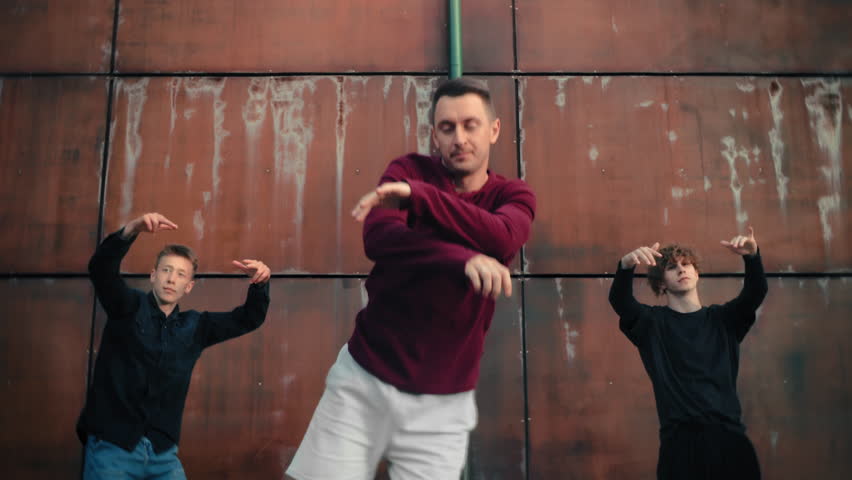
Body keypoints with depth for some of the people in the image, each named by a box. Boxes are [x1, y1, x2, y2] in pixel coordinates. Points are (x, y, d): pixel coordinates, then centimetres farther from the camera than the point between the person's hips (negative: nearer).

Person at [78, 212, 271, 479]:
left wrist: (260, 283, -11)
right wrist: (132, 229, -35)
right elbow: (101, 268, -18)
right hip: (112, 446, -3)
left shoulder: (194, 326, 10)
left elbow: (248, 319, 9)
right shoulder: (128, 307, -1)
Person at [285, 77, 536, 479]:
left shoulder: (512, 195, 2)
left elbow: (501, 240, -22)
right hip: (363, 378, 0)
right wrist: (462, 259, -33)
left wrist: (416, 194, -28)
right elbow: (377, 238, -19)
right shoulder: (410, 170, 0)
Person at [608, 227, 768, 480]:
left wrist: (752, 256, -24)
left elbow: (756, 292, -4)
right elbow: (619, 300, -13)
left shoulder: (722, 319, 12)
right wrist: (626, 265, -34)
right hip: (680, 440, -2)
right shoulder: (652, 323, 5)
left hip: (729, 436, 2)